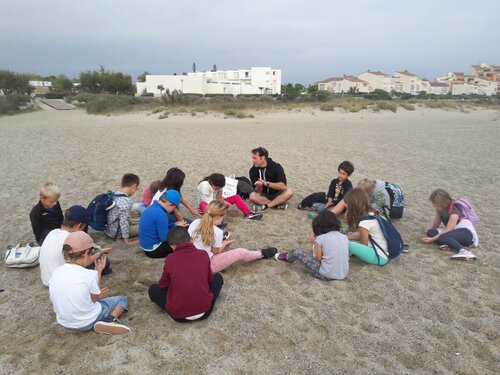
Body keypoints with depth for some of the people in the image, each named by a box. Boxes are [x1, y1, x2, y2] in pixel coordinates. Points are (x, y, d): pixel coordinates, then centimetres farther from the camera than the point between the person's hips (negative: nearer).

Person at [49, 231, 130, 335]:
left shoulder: (56, 272, -8)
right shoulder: (90, 275, -22)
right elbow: (95, 298, -6)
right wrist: (98, 271, -3)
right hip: (87, 323, -6)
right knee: (122, 299, 11)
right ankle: (111, 320, -14)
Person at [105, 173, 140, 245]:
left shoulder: (114, 195, 2)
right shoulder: (126, 200, -25)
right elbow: (124, 221, -27)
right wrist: (126, 240, -20)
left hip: (107, 230, 9)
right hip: (116, 233, -9)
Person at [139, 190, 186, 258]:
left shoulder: (152, 207, 3)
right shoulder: (160, 214, -27)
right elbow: (164, 237, -23)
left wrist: (174, 225, 3)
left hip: (147, 245, 9)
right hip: (153, 250, -9)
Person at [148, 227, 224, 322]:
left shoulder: (170, 259, -7)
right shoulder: (203, 255, -3)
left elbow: (163, 285, 8)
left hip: (179, 315, -1)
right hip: (204, 311, 1)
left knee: (153, 289, 23)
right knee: (218, 277, 25)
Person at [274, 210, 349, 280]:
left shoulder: (320, 238, -11)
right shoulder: (344, 237, 2)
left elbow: (318, 259, -7)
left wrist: (314, 242, 9)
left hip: (326, 275, -5)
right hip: (343, 275, 6)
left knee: (296, 250, 6)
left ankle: (288, 258, 39)